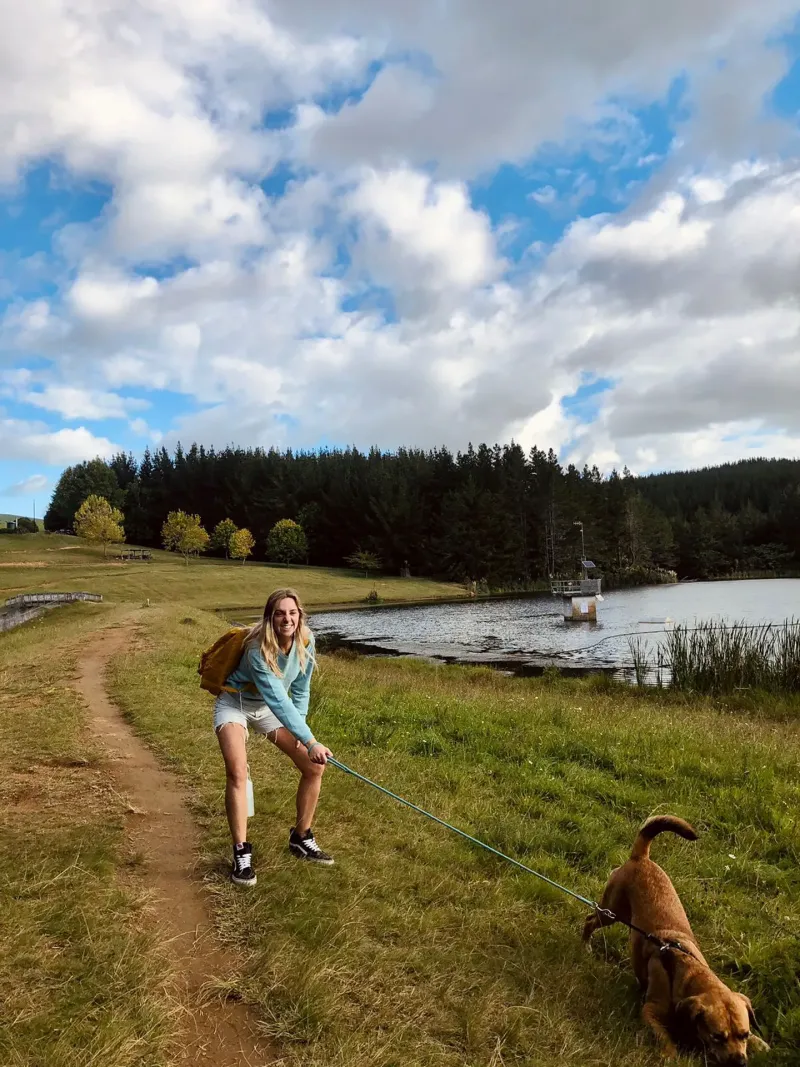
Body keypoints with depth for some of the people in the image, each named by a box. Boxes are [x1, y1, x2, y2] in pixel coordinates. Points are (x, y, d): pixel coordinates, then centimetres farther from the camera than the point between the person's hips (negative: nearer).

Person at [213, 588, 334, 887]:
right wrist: (310, 742, -40)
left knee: (314, 766, -3)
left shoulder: (306, 640, -17)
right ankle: (241, 853, -12)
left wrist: (299, 730, -9)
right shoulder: (258, 650, -34)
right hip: (235, 703, -5)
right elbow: (278, 702, -38)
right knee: (237, 771, -28)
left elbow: (300, 690, -3)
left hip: (269, 707, 6)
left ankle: (301, 839, 16)